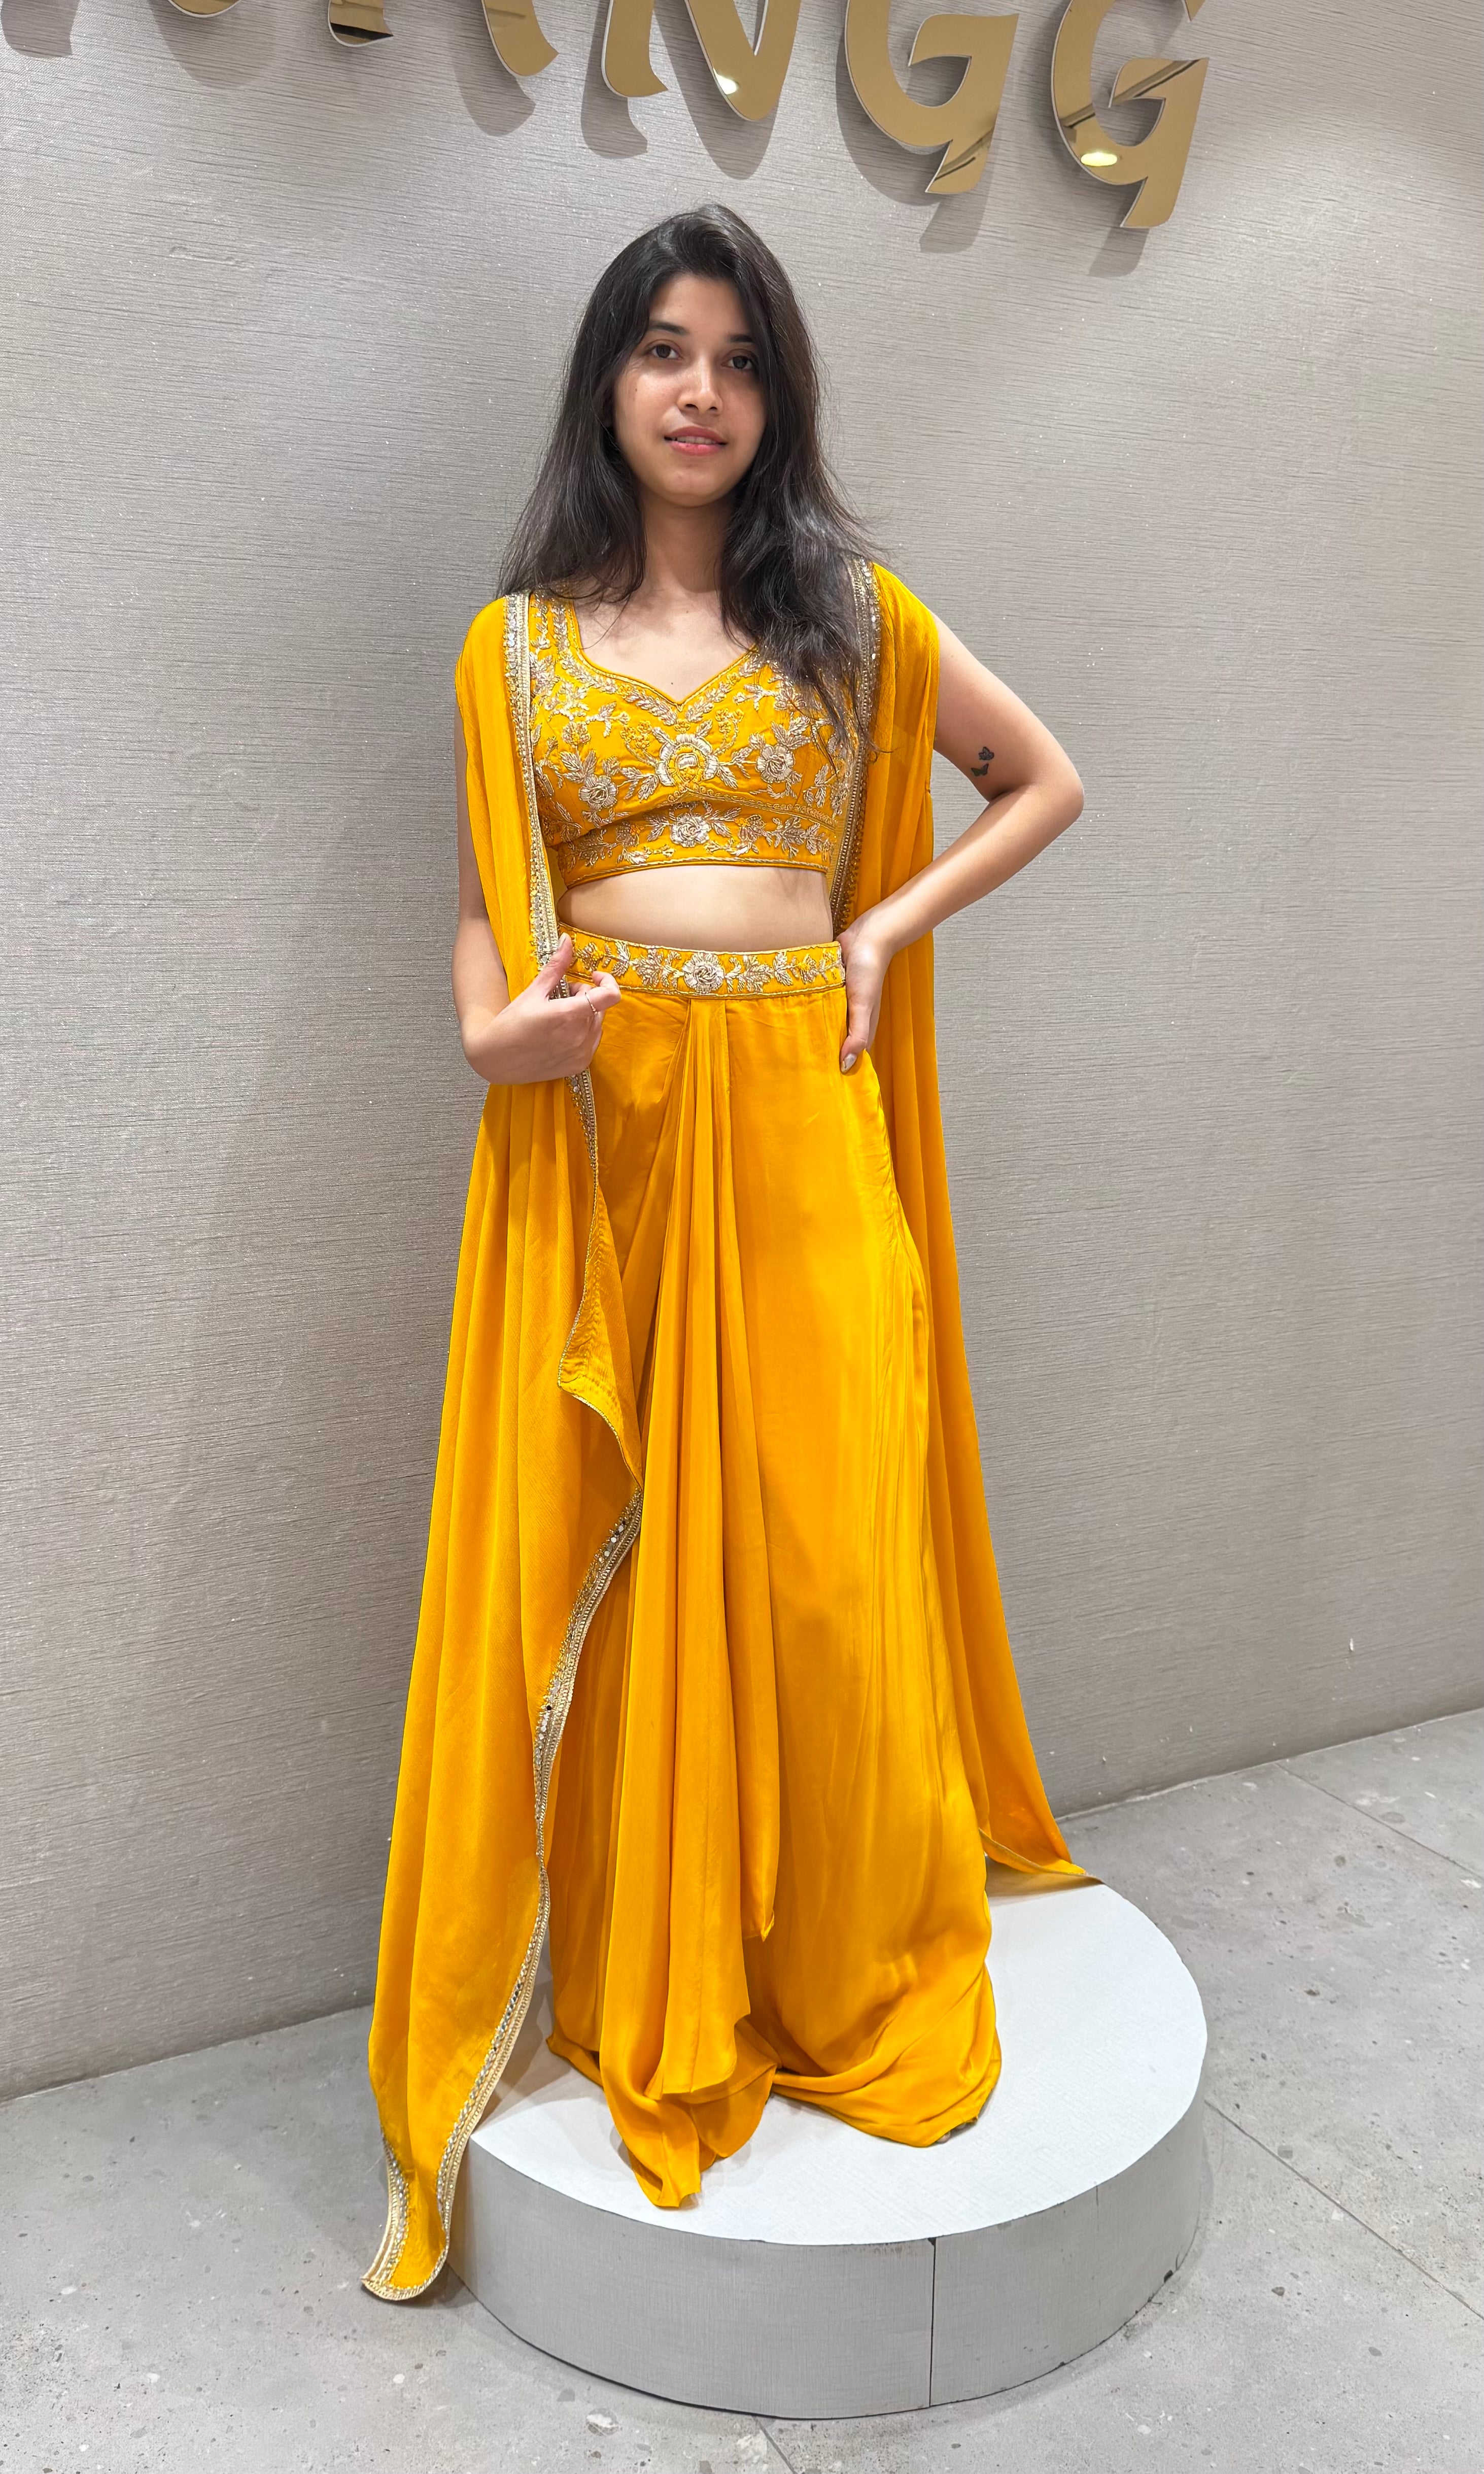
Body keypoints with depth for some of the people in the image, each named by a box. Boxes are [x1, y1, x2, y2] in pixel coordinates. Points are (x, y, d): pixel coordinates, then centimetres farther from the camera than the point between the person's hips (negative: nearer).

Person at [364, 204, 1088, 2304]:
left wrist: (891, 922, 3)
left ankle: (850, 1977, 23)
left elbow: (1047, 780, 17)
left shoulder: (851, 613, 11)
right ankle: (640, 1986, 23)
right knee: (608, 1568, 3)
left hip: (798, 1126, 0)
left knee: (826, 1555, 1)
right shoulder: (515, 645, 11)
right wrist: (490, 1026, -10)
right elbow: (483, 906, 13)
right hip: (595, 1136, 1)